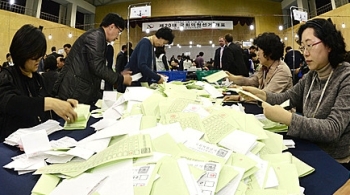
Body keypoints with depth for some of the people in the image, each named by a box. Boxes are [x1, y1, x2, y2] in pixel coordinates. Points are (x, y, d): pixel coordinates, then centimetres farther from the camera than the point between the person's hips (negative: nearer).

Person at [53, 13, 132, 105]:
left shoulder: (98, 37, 19)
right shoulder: (96, 35, -12)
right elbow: (97, 67, -22)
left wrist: (119, 75, 17)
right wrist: (121, 79, -11)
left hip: (80, 91, 10)